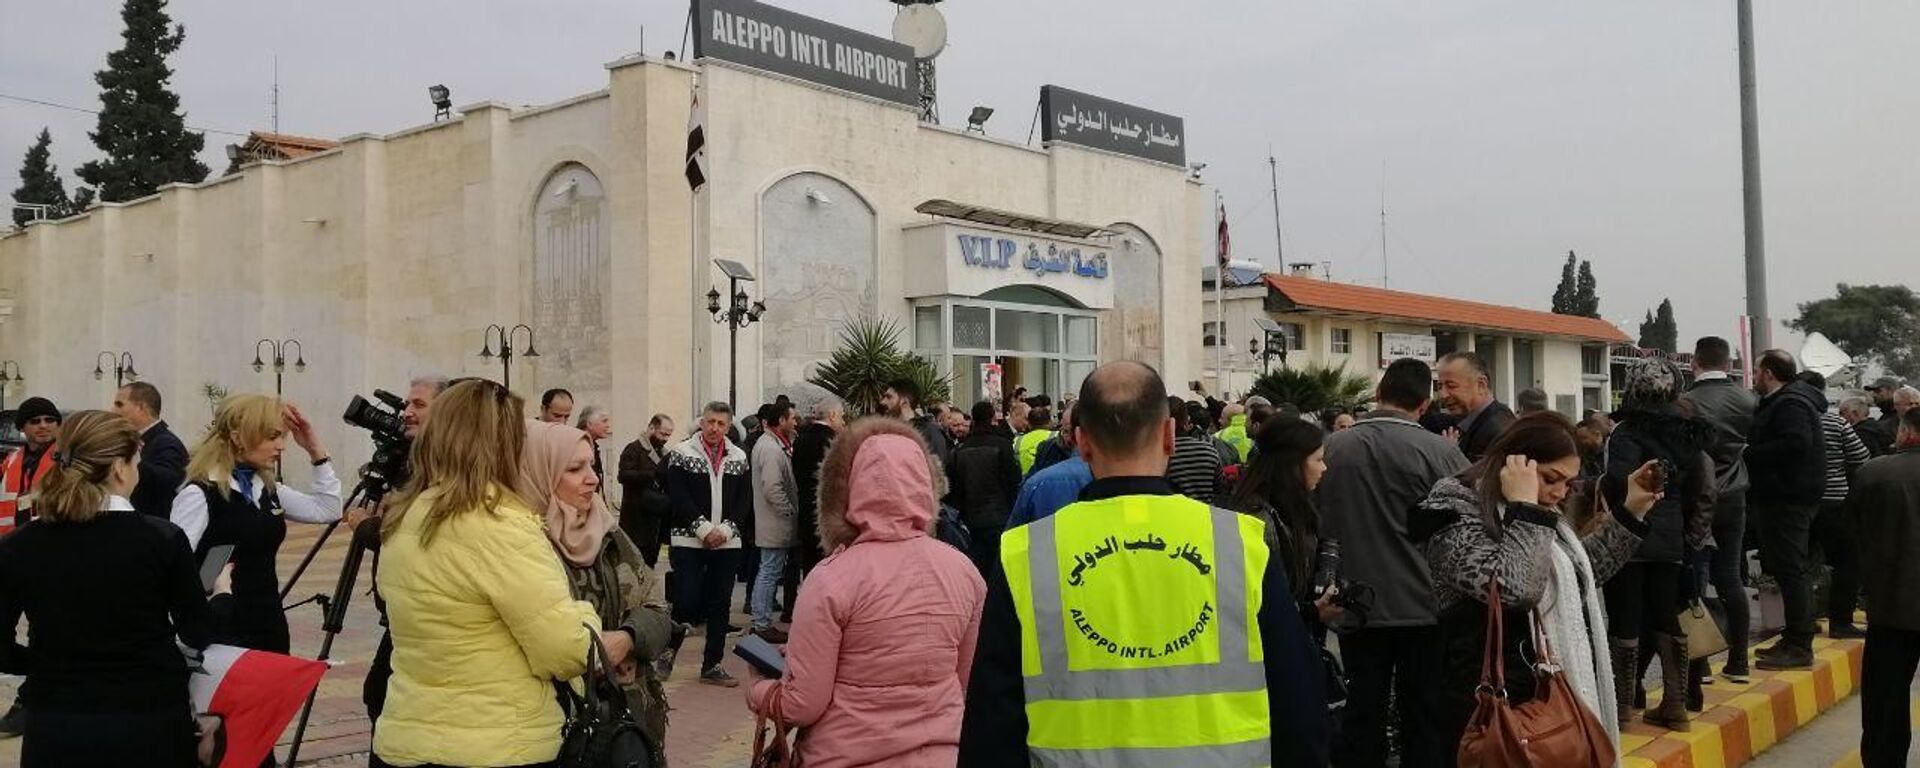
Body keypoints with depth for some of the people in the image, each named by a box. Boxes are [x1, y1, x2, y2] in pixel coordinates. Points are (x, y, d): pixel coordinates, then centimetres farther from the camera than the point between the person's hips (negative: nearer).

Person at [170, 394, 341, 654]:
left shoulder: (268, 490, 10)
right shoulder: (199, 494, -13)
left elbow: (328, 509, 14)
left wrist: (315, 449, 7)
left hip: (270, 628, 8)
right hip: (222, 633, -8)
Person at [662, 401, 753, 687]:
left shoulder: (739, 457, 9)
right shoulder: (682, 453, -1)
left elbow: (745, 500, 6)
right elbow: (678, 497, -8)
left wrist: (726, 529, -8)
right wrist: (704, 529, -14)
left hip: (727, 543, 4)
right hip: (688, 541, -4)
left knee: (720, 606, 7)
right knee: (687, 601, -8)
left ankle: (712, 666, 16)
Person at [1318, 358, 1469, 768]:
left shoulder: (1331, 447, -4)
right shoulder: (1441, 452, -13)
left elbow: (1319, 524, 4)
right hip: (1424, 607, -2)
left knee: (1362, 715, 11)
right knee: (1425, 718, 9)